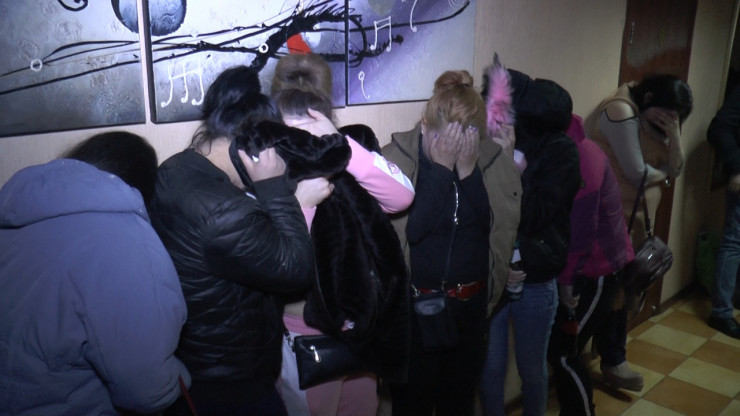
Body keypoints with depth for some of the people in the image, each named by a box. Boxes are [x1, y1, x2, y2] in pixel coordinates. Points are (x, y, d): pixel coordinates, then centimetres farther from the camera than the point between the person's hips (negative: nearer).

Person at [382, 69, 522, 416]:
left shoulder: (490, 157, -5)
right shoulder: (396, 157, -16)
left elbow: (503, 225, -12)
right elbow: (408, 229, -25)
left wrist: (468, 170, -20)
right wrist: (441, 166, -25)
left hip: (470, 306, 3)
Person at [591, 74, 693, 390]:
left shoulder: (653, 119, 11)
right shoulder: (622, 111, -16)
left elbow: (675, 170, 5)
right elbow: (637, 173, -19)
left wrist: (674, 133, -10)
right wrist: (662, 173, 1)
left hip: (638, 217, 9)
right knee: (611, 288, 2)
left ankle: (613, 355, 29)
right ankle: (612, 362, 17)